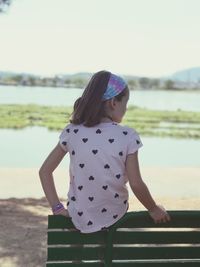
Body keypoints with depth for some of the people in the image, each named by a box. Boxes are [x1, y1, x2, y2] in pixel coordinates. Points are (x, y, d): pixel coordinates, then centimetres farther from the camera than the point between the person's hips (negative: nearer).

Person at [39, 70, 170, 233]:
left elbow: (45, 171, -4)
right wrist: (154, 209, 3)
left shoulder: (72, 132, -7)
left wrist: (57, 207, 0)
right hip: (113, 219, -2)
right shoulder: (128, 136, -15)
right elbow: (136, 185, -13)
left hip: (79, 219, 2)